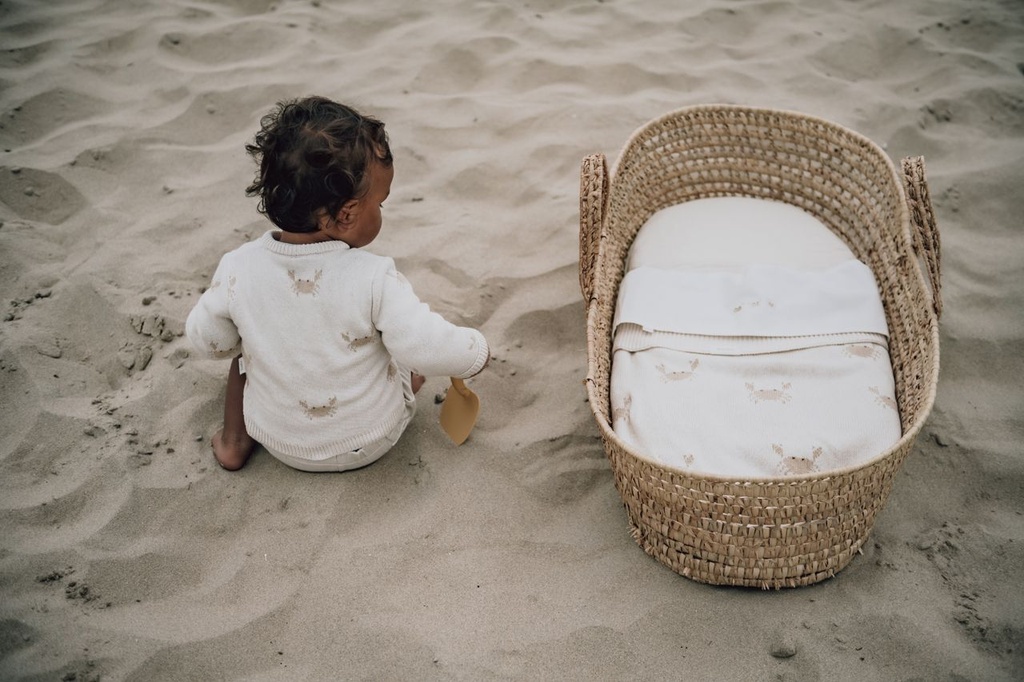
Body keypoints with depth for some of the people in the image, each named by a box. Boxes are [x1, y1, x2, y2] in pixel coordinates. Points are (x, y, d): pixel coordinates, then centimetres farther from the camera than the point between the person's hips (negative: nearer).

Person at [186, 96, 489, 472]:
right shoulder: (374, 280, -30)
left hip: (280, 442, 1)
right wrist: (477, 350, -9)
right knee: (413, 355, 23)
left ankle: (234, 443, 27)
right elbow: (431, 350, -29)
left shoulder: (238, 269, -20)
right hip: (370, 442, -1)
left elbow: (208, 340, -5)